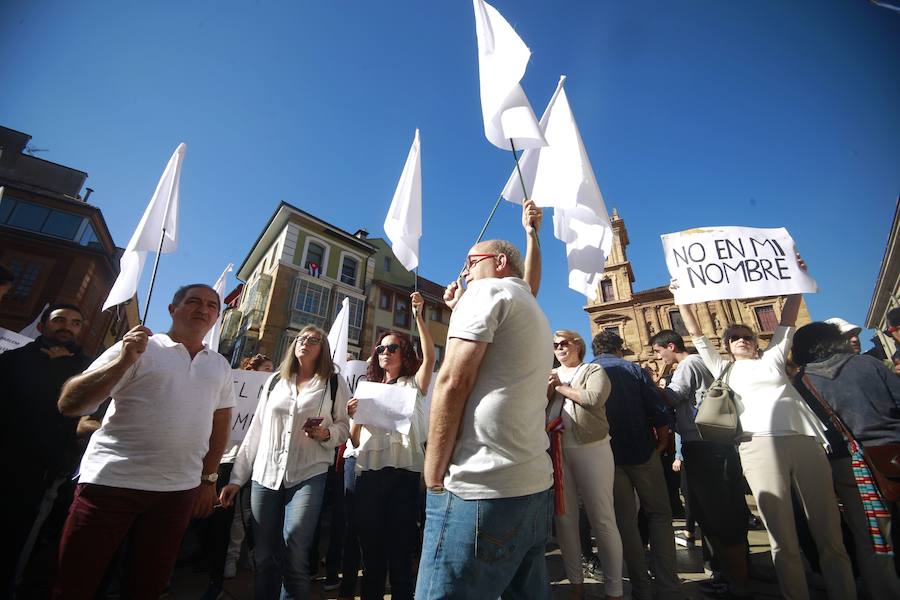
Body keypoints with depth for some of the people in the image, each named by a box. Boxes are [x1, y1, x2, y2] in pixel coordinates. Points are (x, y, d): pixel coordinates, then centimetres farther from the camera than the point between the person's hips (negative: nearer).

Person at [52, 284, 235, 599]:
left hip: (179, 490, 3)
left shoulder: (220, 365, 8)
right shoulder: (138, 348, -3)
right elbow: (69, 405, -9)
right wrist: (124, 361, -22)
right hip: (112, 482, -3)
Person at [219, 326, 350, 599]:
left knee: (293, 557, -9)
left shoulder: (334, 383, 2)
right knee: (264, 557, 10)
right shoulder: (274, 381, 12)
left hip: (308, 476, -3)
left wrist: (326, 433, -17)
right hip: (264, 476, 3)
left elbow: (345, 426, 5)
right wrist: (236, 478, 10)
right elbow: (255, 431, 12)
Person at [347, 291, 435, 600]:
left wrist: (419, 317, -22)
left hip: (403, 471, -3)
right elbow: (355, 441, 13)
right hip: (368, 471, 4)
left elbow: (430, 357, -14)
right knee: (371, 548, 14)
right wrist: (355, 417, -9)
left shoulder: (413, 385, 7)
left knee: (400, 550, 5)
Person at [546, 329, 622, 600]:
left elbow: (594, 399, -17)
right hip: (556, 452, 5)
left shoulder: (594, 370, 3)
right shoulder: (550, 376, 16)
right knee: (564, 518, 11)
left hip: (591, 449, -4)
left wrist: (561, 387, -8)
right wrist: (547, 390, -8)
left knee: (602, 519, 2)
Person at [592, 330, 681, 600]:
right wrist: (661, 443, 6)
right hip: (642, 453, 0)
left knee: (625, 520, 11)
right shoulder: (634, 370, -3)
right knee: (659, 515, 14)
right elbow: (658, 411, -8)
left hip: (607, 456, 1)